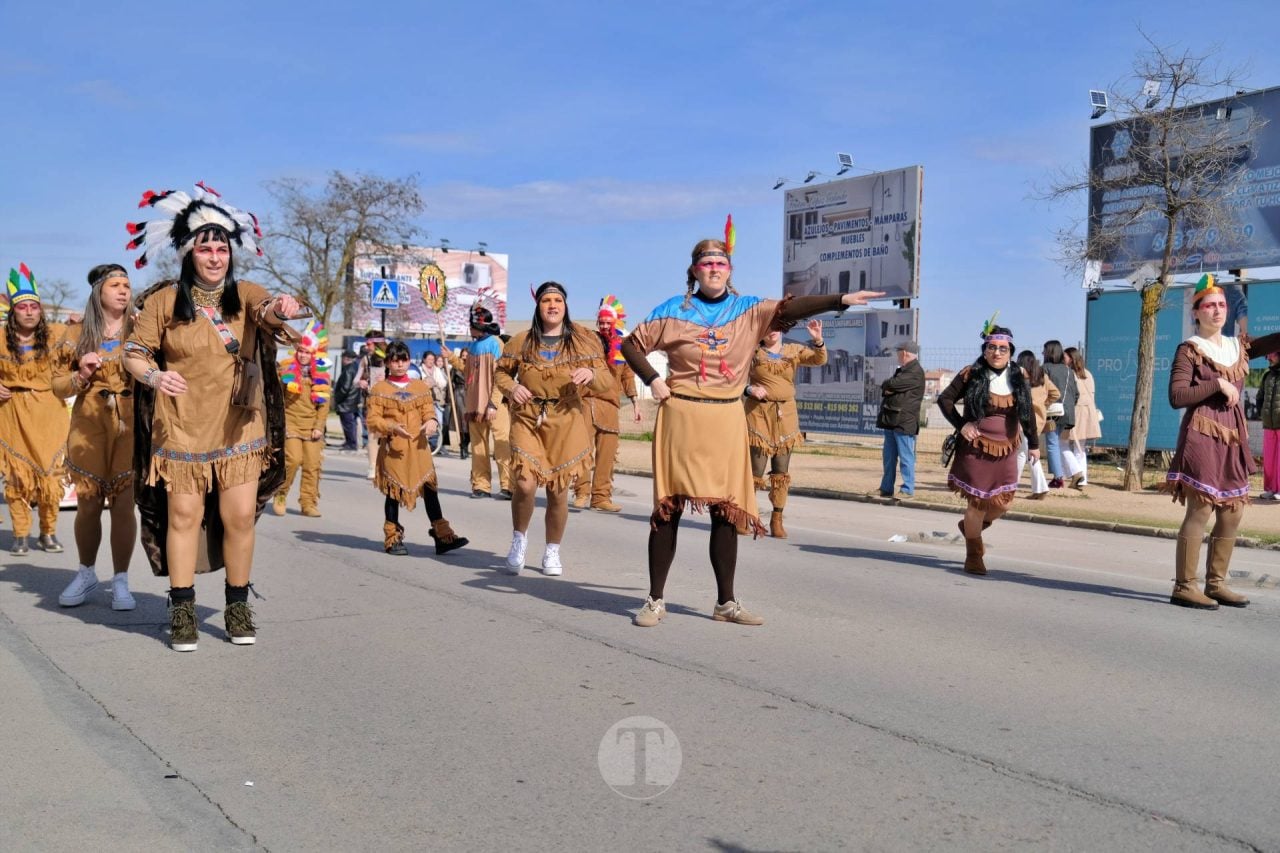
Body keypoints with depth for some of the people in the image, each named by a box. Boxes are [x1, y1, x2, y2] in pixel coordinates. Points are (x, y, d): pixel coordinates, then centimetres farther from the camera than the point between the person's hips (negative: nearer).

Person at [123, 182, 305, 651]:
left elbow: (266, 312, -18)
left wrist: (281, 310, -42)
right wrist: (154, 375, -18)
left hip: (240, 429, 1)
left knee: (240, 517, 2)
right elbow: (134, 352, 3)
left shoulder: (247, 295, 3)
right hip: (182, 429, -1)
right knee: (183, 516, 2)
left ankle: (238, 605, 16)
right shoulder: (164, 300, -1)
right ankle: (182, 610, 13)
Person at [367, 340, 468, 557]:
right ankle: (393, 539, 16)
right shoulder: (379, 389, 2)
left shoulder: (421, 387, 12)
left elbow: (428, 411, 11)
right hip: (392, 449, -2)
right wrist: (392, 427, -19)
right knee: (393, 492, 5)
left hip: (418, 447, 3)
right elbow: (373, 420, -2)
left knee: (429, 489, 0)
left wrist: (431, 422, -12)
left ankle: (443, 536, 4)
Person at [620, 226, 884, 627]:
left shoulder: (748, 309, 5)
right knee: (668, 505, -1)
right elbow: (631, 344, 10)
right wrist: (652, 380, -3)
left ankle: (726, 602, 15)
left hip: (726, 420, 2)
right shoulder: (674, 310, 2)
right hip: (680, 416, -2)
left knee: (727, 509, 4)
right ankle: (655, 599, 9)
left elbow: (789, 308, -9)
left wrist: (841, 299, -22)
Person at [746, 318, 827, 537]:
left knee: (781, 472, 4)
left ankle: (777, 520, 10)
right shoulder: (753, 352, 2)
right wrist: (749, 390, -17)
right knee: (756, 470, -5)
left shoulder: (794, 351, 8)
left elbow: (820, 359, -3)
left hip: (786, 415, 3)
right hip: (759, 414, -3)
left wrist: (818, 340, -21)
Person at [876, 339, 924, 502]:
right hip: (891, 419, 10)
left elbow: (894, 384, -21)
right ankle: (886, 488, 18)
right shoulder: (901, 371, 21)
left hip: (904, 421, -10)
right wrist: (887, 390, -7)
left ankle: (908, 489, -1)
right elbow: (885, 389, 15)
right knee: (888, 456, 12)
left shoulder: (916, 372, -11)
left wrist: (887, 385, 0)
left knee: (906, 457, -5)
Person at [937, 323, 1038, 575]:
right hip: (975, 449, -4)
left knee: (1003, 503, 4)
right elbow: (945, 399, -1)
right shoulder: (971, 375, -6)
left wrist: (1033, 444, 16)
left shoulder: (1018, 379, 6)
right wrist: (961, 424, -10)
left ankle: (971, 526, 36)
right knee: (978, 502, 0)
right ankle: (973, 555, 16)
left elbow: (1027, 413, 15)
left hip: (1006, 452, 4)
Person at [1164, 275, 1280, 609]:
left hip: (1233, 437, 7)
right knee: (1200, 509, -10)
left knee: (1233, 512, 8)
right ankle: (1184, 586, -5)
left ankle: (1215, 583, 18)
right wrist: (1218, 384, -15)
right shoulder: (1189, 349, -5)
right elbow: (1176, 397, -13)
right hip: (1202, 435, -7)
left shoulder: (1239, 346, 14)